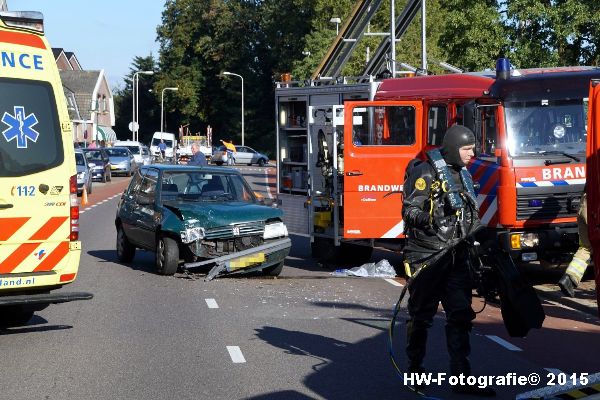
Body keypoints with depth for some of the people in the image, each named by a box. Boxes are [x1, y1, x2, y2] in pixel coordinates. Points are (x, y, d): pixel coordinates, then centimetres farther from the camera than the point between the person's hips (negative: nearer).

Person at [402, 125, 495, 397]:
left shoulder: (462, 174, 15)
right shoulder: (426, 172, -10)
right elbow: (409, 210, -16)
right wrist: (428, 220, -35)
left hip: (456, 255, 7)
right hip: (427, 256, -7)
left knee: (460, 315, 1)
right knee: (421, 315, 4)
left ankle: (461, 377, 2)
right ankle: (415, 369, 20)